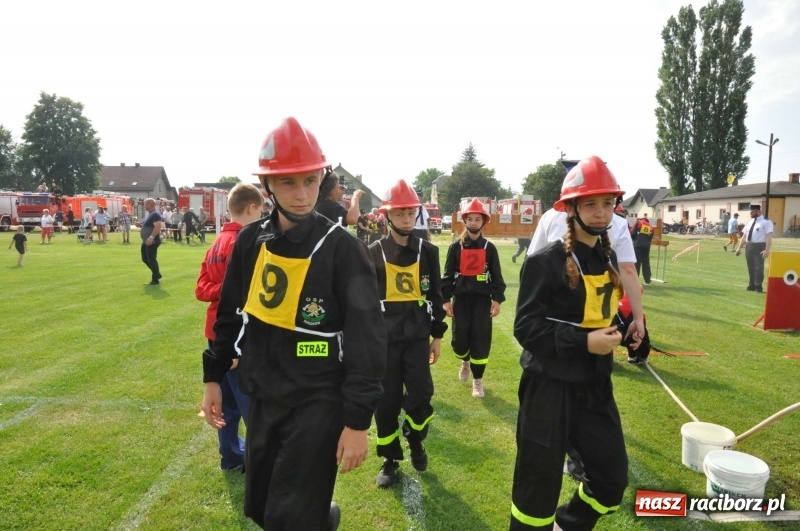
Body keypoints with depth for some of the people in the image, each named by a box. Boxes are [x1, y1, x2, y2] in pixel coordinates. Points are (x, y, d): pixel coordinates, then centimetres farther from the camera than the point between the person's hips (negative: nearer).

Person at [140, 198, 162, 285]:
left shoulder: (155, 214, -17)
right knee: (145, 259, 16)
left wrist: (151, 237, -33)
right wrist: (141, 224, 16)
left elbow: (158, 227, -29)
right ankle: (157, 274, 26)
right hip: (146, 241, 11)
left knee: (151, 260, -7)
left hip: (152, 242, -11)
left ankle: (155, 280, 0)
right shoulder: (149, 214, 16)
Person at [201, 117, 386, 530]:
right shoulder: (251, 242, 1)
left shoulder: (342, 248, -15)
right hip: (262, 399, 6)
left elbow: (367, 339, -16)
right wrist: (213, 378, 14)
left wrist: (357, 421, -16)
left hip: (317, 403, -6)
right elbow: (229, 314, 12)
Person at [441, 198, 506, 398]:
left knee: (481, 339, -2)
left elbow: (496, 275, 4)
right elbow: (448, 274, 1)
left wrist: (497, 299, -4)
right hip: (461, 297, 0)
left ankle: (477, 380, 14)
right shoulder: (456, 246, 1)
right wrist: (446, 299, -4)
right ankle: (465, 361, 36)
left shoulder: (489, 247, 3)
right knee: (459, 338, 1)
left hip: (482, 298, 0)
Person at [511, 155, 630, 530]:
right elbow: (526, 328, -18)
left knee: (612, 480, 16)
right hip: (549, 387, -7)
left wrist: (610, 332, 6)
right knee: (539, 485, 7)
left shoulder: (608, 258, 8)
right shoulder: (544, 262, -15)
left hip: (595, 386, 7)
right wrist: (584, 342, -23)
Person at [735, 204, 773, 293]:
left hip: (759, 246, -6)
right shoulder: (749, 222, 14)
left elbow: (769, 237, -14)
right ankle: (752, 286, 23)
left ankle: (758, 287, 8)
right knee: (751, 267, 12)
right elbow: (744, 235, 16)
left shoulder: (766, 222, -7)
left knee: (759, 267, -2)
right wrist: (739, 247, 12)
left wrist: (767, 250, -23)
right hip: (749, 246, 6)